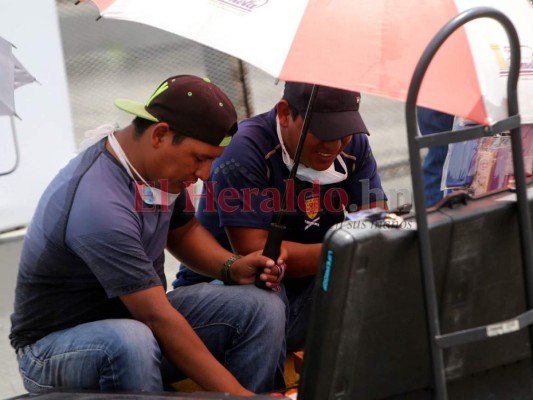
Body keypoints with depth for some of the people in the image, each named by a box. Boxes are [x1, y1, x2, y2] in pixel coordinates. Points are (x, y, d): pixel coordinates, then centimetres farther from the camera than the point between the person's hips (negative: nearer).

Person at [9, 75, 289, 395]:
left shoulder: (162, 166, -5)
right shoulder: (99, 203, -31)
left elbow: (183, 230, 17)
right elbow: (158, 319, -33)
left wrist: (231, 267, -4)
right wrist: (237, 393, -33)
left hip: (139, 320, 8)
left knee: (262, 308, -12)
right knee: (130, 342, -41)